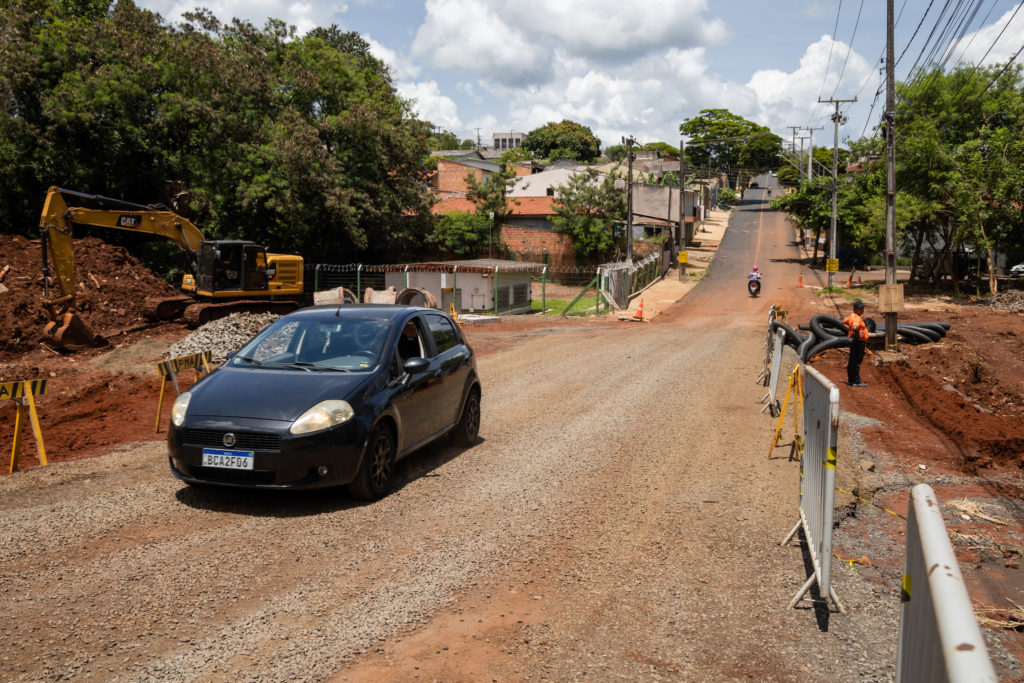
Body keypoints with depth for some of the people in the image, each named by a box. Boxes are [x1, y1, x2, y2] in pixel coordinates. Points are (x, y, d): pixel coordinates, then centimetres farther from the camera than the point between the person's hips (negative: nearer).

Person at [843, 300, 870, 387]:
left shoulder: (852, 316, 10)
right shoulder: (857, 318, -19)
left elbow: (844, 322, 25)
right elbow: (855, 327, -37)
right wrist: (858, 335, -23)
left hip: (854, 341, 10)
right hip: (858, 342, -10)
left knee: (852, 361, 15)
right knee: (856, 362, -5)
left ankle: (850, 380, 23)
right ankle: (856, 381, -1)